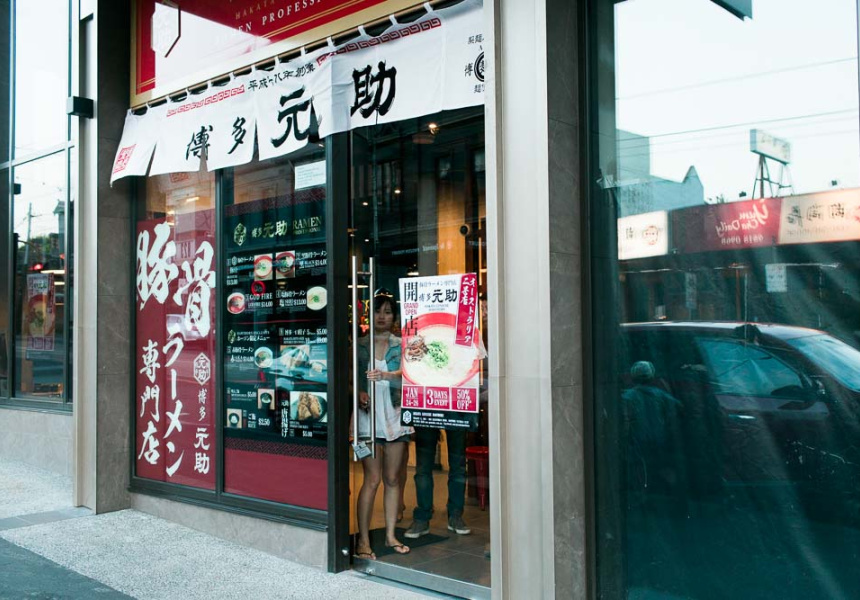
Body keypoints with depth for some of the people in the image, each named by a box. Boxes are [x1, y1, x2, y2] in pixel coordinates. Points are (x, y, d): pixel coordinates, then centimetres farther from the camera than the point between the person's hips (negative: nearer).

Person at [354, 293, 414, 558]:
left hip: (396, 416, 2)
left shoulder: (401, 345, 6)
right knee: (372, 479, -6)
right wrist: (359, 393, -16)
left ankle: (391, 535, 19)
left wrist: (384, 375, -32)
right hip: (369, 416, -2)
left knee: (393, 479, 8)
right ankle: (363, 540, 1)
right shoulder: (360, 345, 6)